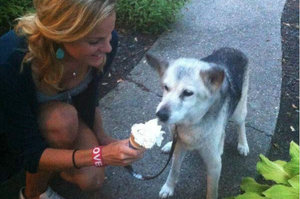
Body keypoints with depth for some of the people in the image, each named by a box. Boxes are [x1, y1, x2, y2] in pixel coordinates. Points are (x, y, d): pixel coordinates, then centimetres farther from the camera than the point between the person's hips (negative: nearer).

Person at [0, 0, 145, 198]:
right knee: (63, 118, -33)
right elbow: (28, 152, -32)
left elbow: (90, 93, -4)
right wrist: (100, 155, -41)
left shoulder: (105, 40, -27)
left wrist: (100, 136, 0)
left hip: (63, 113, 4)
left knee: (91, 179, -14)